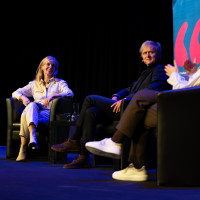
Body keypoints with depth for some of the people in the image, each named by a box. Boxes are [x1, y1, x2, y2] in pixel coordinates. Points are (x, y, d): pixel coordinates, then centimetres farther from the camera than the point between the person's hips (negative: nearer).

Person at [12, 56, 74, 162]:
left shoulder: (60, 83, 18)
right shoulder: (34, 84, 27)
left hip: (50, 114, -2)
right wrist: (23, 97, -3)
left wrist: (52, 96, -20)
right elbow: (15, 93, 23)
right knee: (32, 105, -36)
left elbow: (69, 93, -4)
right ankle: (32, 137, -54)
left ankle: (23, 147, -47)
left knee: (28, 111, -35)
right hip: (33, 113, 3)